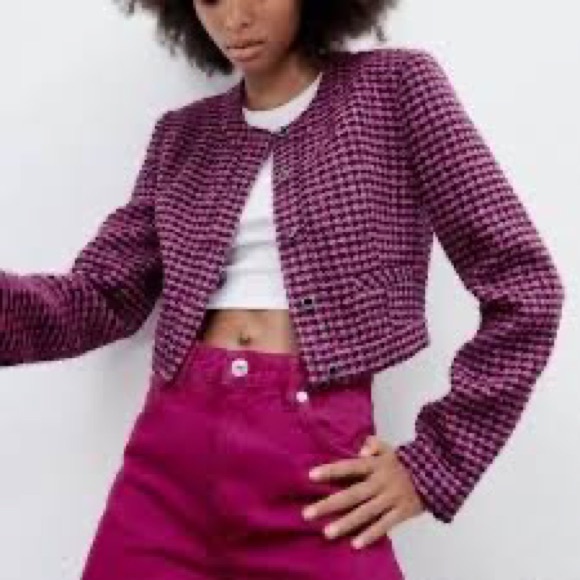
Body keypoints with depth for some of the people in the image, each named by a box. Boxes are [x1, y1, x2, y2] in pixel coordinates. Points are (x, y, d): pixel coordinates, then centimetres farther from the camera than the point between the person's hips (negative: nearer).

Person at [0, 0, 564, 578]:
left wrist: (436, 462, -4)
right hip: (169, 447, 4)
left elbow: (525, 284, -2)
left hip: (313, 455, -3)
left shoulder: (396, 86, 2)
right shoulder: (183, 133, 13)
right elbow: (101, 295, 7)